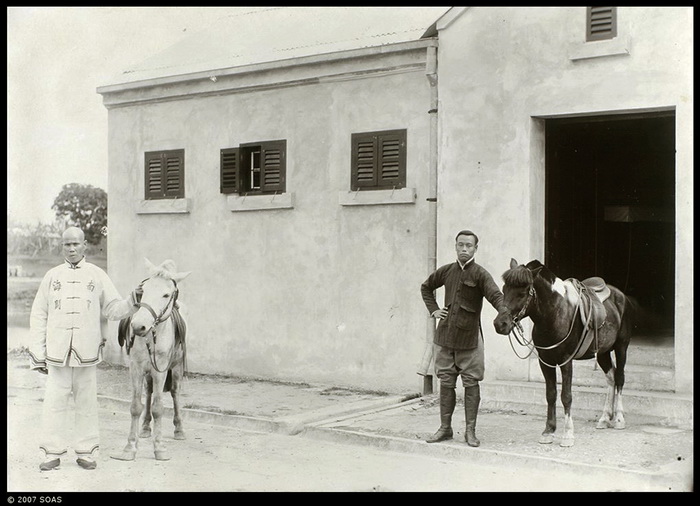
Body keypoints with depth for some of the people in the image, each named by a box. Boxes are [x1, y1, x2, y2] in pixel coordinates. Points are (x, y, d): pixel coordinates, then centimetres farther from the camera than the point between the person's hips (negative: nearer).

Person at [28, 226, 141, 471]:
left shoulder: (97, 276, 6)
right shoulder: (52, 276, 7)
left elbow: (112, 309, 5)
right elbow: (38, 316, 8)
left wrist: (132, 302, -16)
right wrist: (37, 354, 4)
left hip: (87, 351, 0)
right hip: (57, 351, 0)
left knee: (87, 403, 7)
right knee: (54, 402, 1)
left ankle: (85, 452, 16)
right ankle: (53, 453, 10)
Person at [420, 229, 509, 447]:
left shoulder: (480, 274, -6)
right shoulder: (446, 271, 8)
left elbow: (495, 296, -22)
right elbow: (426, 287, 25)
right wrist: (433, 309, 11)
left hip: (469, 337, -4)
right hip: (444, 336, 4)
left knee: (471, 384, 2)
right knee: (446, 382, 10)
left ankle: (470, 431, 11)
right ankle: (445, 428, 20)